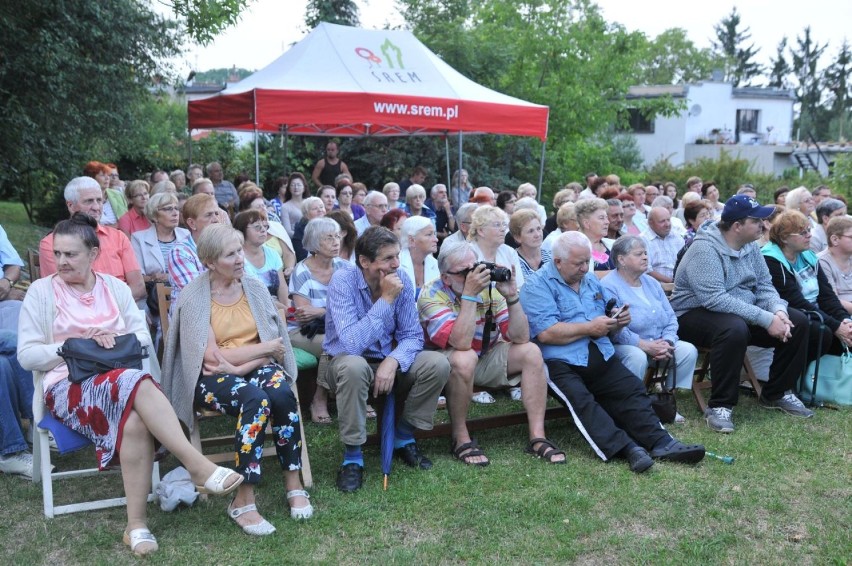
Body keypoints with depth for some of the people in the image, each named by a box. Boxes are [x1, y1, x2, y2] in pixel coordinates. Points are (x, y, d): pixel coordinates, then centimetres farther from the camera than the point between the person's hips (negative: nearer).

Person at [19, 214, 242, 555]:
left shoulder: (114, 287, 15)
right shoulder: (41, 291, 7)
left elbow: (143, 336, 11)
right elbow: (27, 355, 2)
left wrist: (118, 343, -10)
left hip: (119, 377, 3)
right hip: (68, 386, -3)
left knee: (135, 422, -34)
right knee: (136, 383, -36)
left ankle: (136, 525, -27)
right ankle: (198, 466, -35)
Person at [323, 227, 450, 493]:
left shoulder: (402, 280, -10)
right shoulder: (343, 281, -24)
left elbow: (412, 335, -7)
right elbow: (352, 344, -34)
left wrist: (393, 361, -28)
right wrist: (386, 299, -32)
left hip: (388, 360, 5)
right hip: (348, 360, -4)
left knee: (438, 364, -18)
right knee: (354, 367, -38)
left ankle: (403, 438, 2)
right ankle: (352, 457, -20)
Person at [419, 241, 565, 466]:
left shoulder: (489, 289, -8)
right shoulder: (432, 295, -22)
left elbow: (520, 337, -13)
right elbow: (461, 343, -36)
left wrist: (511, 296, -24)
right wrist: (469, 294, -35)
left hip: (485, 359, 6)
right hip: (446, 364, -5)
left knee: (531, 352, -13)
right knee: (466, 358, -37)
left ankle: (537, 437, -12)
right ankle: (460, 439, -19)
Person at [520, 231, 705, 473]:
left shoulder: (591, 280, 22)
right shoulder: (538, 285, -3)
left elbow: (606, 325, 30)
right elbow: (545, 333, -17)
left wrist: (617, 322, 5)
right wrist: (589, 328, -11)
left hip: (601, 358, 7)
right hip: (561, 363, -7)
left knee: (633, 390, -14)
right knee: (581, 399, -31)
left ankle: (660, 443, -21)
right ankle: (625, 448, -39)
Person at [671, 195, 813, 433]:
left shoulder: (750, 247, 4)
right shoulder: (705, 249, -23)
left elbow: (764, 286, 4)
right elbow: (715, 299, -32)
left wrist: (779, 311, -19)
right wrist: (766, 319, -32)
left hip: (741, 312, 9)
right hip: (695, 315, -8)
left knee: (798, 322, -3)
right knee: (734, 328, -39)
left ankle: (776, 393, 13)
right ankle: (719, 406, -25)